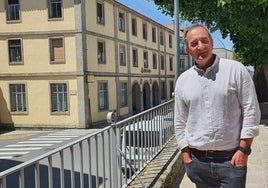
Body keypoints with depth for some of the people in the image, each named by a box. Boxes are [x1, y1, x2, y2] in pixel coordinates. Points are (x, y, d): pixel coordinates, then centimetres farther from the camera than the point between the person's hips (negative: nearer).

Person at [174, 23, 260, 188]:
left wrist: (244, 149, -9)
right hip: (198, 161, 3)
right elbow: (180, 122, 9)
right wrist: (186, 155, 4)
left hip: (231, 159, -3)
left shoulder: (236, 69, -3)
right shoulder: (183, 80, 5)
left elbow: (251, 111, -4)